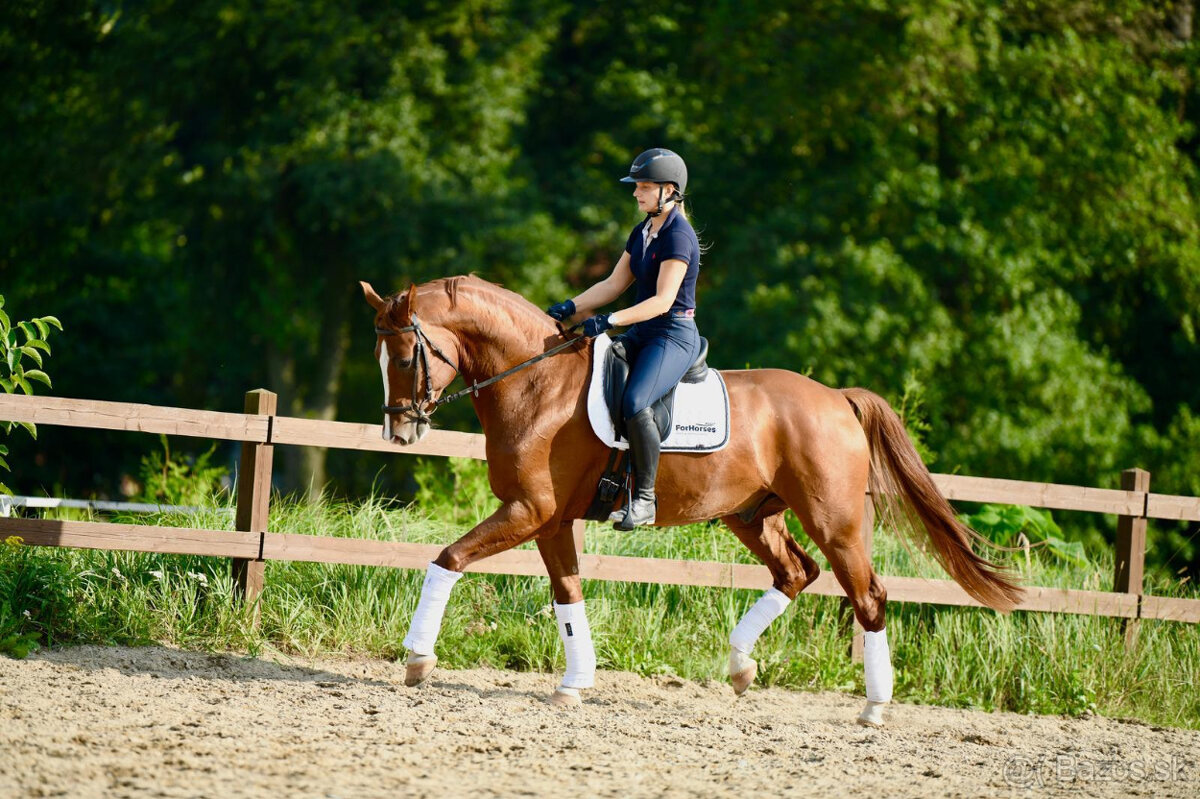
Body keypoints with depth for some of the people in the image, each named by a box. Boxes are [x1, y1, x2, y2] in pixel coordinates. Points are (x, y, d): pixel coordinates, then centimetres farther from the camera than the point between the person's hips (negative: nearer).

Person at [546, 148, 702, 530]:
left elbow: (663, 300, -21)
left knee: (634, 402, -31)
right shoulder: (642, 233, 14)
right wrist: (571, 307, 3)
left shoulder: (678, 236, -14)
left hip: (675, 335, -10)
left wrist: (611, 320, -27)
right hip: (643, 333, 10)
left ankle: (644, 498, -22)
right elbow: (614, 284, 16)